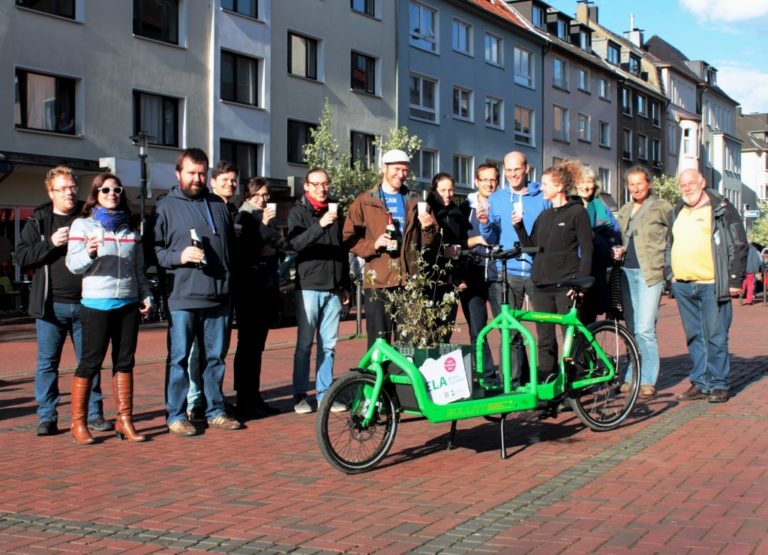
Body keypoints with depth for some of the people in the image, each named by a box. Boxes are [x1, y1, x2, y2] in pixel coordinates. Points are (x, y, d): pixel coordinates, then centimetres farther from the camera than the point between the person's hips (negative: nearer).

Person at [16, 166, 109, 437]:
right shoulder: (38, 221, 6)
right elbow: (22, 257, -2)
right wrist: (50, 243, -14)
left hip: (85, 303, 1)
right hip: (51, 305, -1)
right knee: (47, 362, 3)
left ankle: (94, 414, 14)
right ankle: (47, 417, 11)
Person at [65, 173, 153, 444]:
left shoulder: (129, 229, 16)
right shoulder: (83, 225, 1)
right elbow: (73, 265, -9)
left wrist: (146, 295, 8)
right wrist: (89, 253, -28)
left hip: (128, 303, 5)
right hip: (96, 303, -5)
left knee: (125, 361, 6)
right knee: (91, 362, -3)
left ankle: (124, 420, 11)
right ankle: (78, 423, 5)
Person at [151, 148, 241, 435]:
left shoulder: (218, 205, 16)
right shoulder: (166, 207, 1)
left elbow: (231, 246, 21)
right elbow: (154, 250, -3)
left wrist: (229, 280, 16)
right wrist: (179, 256, -19)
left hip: (218, 297, 5)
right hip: (183, 297, -4)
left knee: (216, 357, 11)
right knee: (179, 357, -2)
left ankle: (215, 411, 20)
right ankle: (176, 415, 7)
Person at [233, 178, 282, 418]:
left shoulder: (270, 218, 15)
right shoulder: (242, 218, -5)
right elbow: (242, 249, -17)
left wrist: (272, 251, 1)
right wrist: (263, 225, -21)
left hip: (268, 288, 7)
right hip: (249, 288, -7)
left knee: (257, 345, 10)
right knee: (248, 344, -7)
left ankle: (254, 397, 15)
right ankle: (244, 401, -5)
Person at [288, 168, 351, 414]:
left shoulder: (335, 211, 14)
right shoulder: (299, 212, 1)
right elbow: (296, 243, -17)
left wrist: (345, 286, 18)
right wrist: (320, 225, -31)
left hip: (333, 289, 4)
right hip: (309, 286, -4)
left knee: (328, 345, 6)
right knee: (304, 344, -3)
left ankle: (325, 394, 12)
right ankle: (300, 396, 4)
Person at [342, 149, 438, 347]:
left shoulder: (414, 202, 16)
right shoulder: (365, 202, 6)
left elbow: (425, 242, 17)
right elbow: (349, 238, 1)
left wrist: (427, 228, -4)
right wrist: (373, 244, -15)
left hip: (409, 281, 3)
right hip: (378, 281, -3)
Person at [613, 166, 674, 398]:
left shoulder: (662, 208, 1)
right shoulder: (624, 211, 18)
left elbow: (672, 240, 3)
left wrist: (670, 270, -3)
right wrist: (618, 251, 6)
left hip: (651, 273, -6)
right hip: (627, 272, 6)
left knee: (645, 329, -11)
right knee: (631, 329, 8)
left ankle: (648, 380, -4)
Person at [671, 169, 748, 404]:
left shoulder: (721, 209, -2)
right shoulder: (679, 211, 18)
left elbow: (738, 245, -4)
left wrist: (735, 280, -9)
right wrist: (673, 274, 20)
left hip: (711, 285, -6)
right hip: (683, 286, 6)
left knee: (715, 338, -3)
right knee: (694, 337, 10)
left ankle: (718, 384, 5)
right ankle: (700, 382, 16)